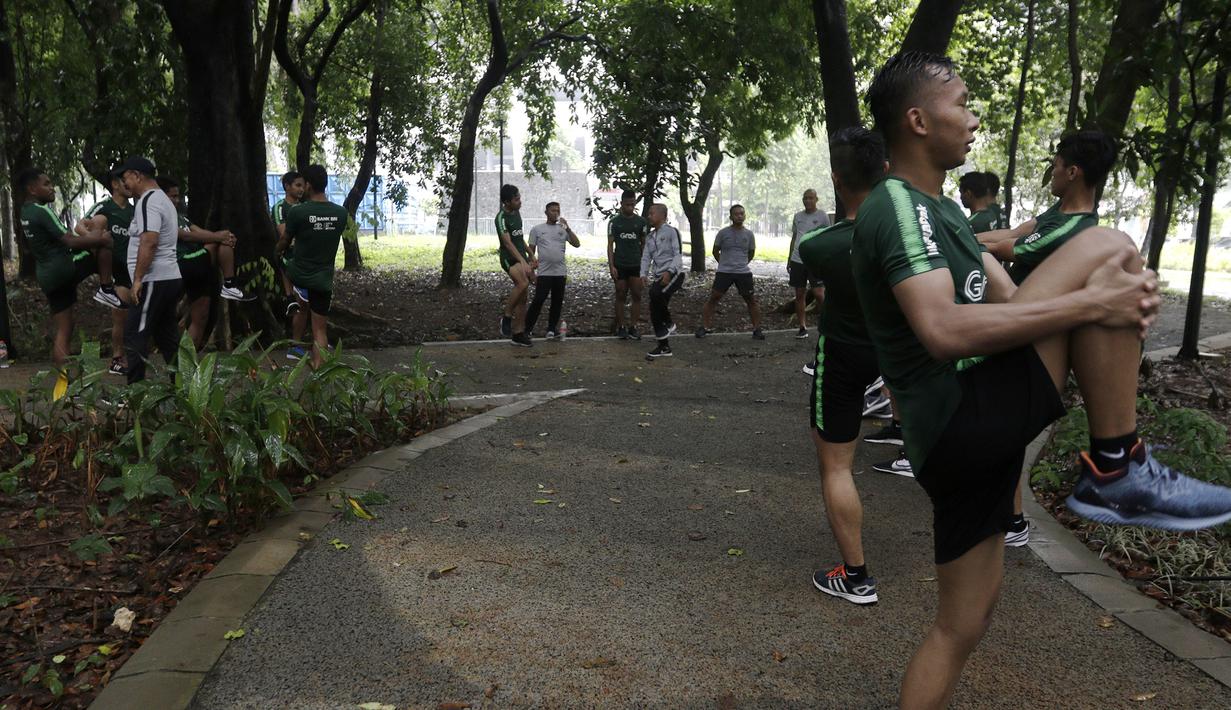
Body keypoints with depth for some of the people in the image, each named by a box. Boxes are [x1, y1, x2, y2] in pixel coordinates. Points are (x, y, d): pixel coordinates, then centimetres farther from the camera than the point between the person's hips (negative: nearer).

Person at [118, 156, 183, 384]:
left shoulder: (148, 201, -12)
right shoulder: (164, 200, 20)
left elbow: (149, 241, -23)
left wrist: (138, 279, -23)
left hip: (154, 281, -10)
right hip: (170, 278, 10)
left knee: (135, 339, -8)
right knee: (168, 339, 11)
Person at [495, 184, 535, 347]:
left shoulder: (517, 212, 12)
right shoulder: (501, 217, -14)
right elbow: (507, 242, -24)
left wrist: (531, 256, 22)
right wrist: (522, 262, -33)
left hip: (521, 258, 8)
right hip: (509, 259, -8)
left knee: (522, 298, 7)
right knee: (523, 283, -33)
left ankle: (518, 334, 13)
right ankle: (506, 318, -19)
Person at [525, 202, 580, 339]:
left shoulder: (563, 229, 10)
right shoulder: (537, 229, 4)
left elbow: (577, 244, 0)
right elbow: (531, 251, 5)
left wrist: (567, 228, -9)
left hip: (560, 273, 3)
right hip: (544, 273, -3)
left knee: (557, 302, 8)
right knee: (538, 301, -8)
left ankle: (552, 329, 18)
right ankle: (527, 329, 0)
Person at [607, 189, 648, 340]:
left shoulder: (641, 221, 5)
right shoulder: (614, 222, 1)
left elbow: (644, 244, 10)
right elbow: (610, 245, 0)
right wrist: (611, 266, -8)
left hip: (636, 265, 2)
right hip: (619, 265, -1)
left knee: (636, 296, -1)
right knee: (621, 296, 3)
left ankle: (633, 327, 5)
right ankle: (620, 327, 9)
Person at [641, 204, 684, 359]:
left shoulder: (671, 231, -5)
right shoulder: (650, 237, 16)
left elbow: (678, 255, -13)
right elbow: (646, 257, 11)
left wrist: (669, 272, -26)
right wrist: (644, 275, -6)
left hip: (673, 274, -8)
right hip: (658, 276, 8)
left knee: (655, 294, -33)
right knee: (654, 312, 3)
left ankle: (669, 323, -10)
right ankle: (664, 347, 14)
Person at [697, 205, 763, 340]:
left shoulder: (749, 234, 4)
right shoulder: (723, 232, -1)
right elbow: (715, 251, 11)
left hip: (743, 273, 1)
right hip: (724, 272, -1)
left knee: (752, 300, 2)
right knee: (713, 298, -2)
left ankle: (757, 330, 11)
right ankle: (704, 328, 4)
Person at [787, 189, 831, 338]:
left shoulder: (822, 216, 1)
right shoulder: (797, 216, 14)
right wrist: (789, 259, 16)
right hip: (797, 260, 5)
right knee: (800, 294, 7)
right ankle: (802, 327, 13)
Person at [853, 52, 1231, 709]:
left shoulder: (941, 211, 22)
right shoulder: (898, 205, -11)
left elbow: (1011, 301, 17)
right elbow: (944, 331, -27)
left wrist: (1124, 291, -3)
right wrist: (1093, 302, -22)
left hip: (960, 441, 10)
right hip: (960, 420, -10)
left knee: (961, 626, 16)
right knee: (1103, 247, -11)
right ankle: (1117, 473, -7)